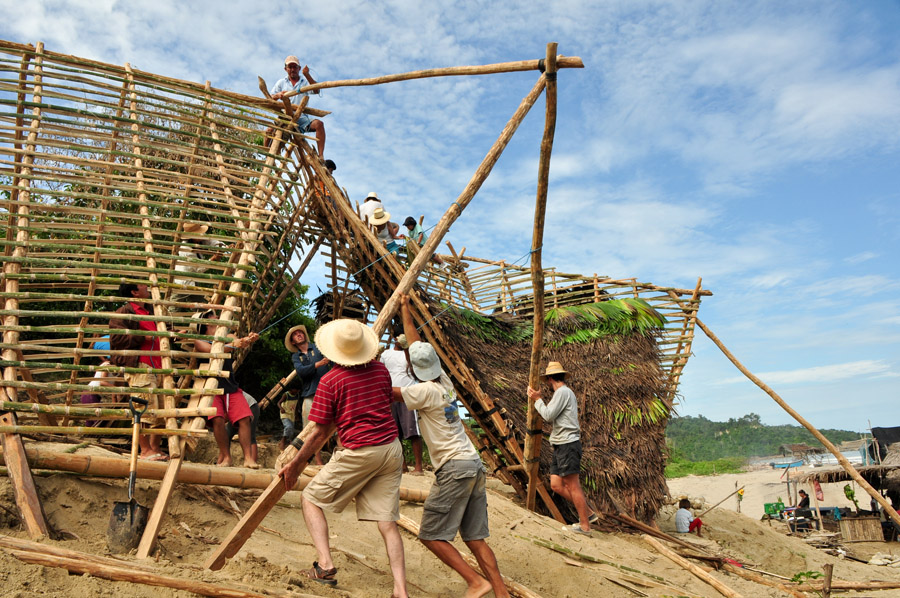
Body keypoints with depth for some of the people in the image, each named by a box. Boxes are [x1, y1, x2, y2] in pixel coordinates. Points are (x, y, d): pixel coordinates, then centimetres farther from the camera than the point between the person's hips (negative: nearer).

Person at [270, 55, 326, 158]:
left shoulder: (305, 81, 13)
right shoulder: (281, 82, 17)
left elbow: (316, 90, -9)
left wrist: (307, 75, -21)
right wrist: (278, 95, -14)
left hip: (301, 118, -1)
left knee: (318, 124, -30)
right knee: (269, 131, -26)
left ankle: (321, 156, -30)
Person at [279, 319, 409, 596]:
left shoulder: (330, 380, -8)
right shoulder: (381, 369, 8)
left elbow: (320, 433, -4)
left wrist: (296, 463, 8)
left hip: (359, 452, -5)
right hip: (392, 448, 6)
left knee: (311, 498, 13)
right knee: (388, 522, 7)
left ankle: (325, 564, 0)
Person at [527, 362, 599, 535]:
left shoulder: (563, 392, -9)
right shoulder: (566, 393, 23)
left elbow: (548, 416, -14)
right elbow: (552, 418, 22)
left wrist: (537, 399, -2)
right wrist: (536, 400, 19)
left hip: (568, 444, -10)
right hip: (560, 446, 10)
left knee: (573, 486, -6)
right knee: (556, 485, 7)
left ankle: (584, 526, 1)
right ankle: (588, 513, 14)